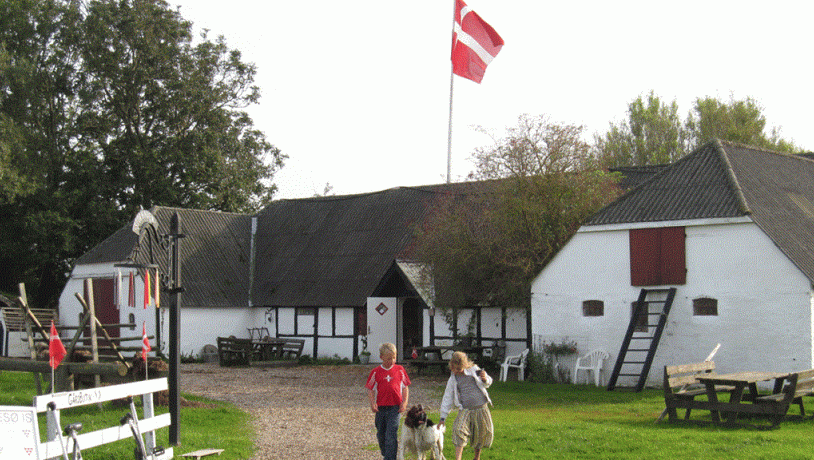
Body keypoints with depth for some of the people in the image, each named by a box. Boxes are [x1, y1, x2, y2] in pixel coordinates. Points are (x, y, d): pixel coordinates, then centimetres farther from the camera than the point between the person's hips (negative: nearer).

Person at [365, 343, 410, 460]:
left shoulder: (399, 370, 3)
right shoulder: (376, 372, 2)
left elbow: (405, 387, 10)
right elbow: (370, 389, 6)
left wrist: (405, 402, -1)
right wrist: (372, 403, -9)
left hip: (395, 407, -2)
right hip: (380, 408, 2)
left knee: (391, 435, -11)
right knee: (381, 435, 13)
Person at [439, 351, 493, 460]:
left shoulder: (474, 369, 3)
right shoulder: (452, 380, 5)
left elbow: (487, 384, 14)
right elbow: (447, 398, 10)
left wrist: (485, 379, -11)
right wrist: (443, 417, 7)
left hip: (481, 408, 1)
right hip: (465, 410, -1)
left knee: (483, 432, 7)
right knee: (459, 430, -22)